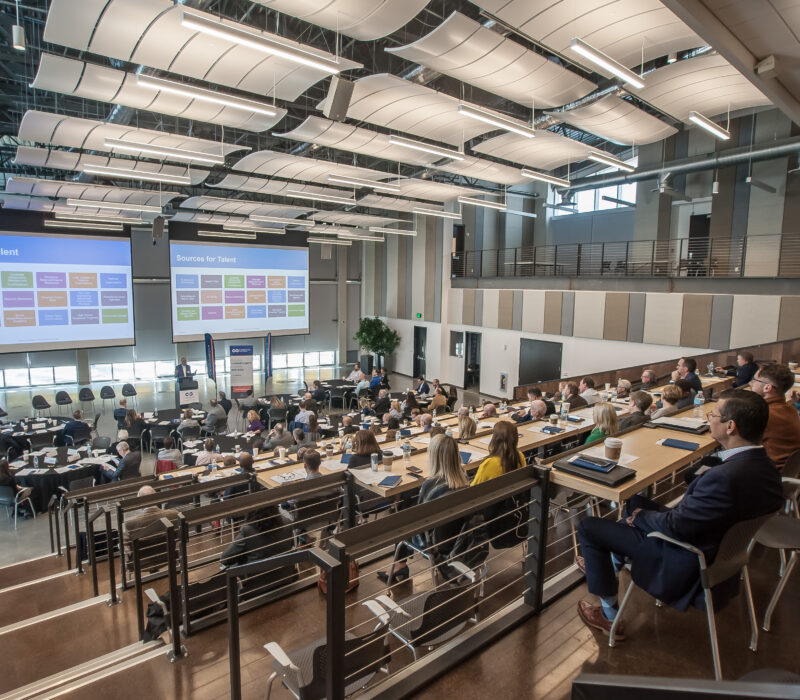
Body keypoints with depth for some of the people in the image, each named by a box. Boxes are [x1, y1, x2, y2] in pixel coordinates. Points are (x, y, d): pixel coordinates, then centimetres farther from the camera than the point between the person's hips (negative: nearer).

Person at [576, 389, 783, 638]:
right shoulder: (763, 464, -8)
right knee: (636, 502, 26)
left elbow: (676, 526, -26)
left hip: (689, 562, -9)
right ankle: (611, 568, 42)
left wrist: (639, 516, -6)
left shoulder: (725, 477, -38)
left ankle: (610, 616, 15)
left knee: (588, 527, -2)